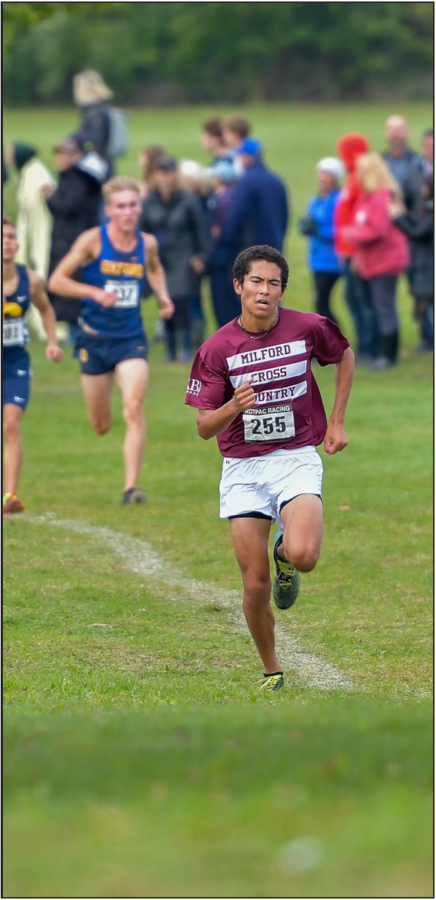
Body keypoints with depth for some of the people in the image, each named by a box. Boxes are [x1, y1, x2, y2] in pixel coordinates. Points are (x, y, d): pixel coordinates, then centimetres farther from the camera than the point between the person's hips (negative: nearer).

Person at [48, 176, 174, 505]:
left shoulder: (147, 243, 0)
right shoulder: (93, 240, -10)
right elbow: (56, 281, -8)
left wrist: (163, 296, 6)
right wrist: (95, 292, -21)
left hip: (132, 339, 1)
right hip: (95, 339, -1)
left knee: (134, 407, -21)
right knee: (101, 426, 10)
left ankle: (131, 487, -20)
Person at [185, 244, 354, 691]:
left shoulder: (309, 328, -5)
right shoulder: (217, 348, -6)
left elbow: (345, 355, 18)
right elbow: (204, 427, -4)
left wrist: (337, 421, 11)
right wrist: (233, 407, -26)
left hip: (297, 458, -1)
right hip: (242, 466, 1)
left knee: (303, 556, -26)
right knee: (255, 584, -3)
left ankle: (285, 555, 13)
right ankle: (271, 672, 20)